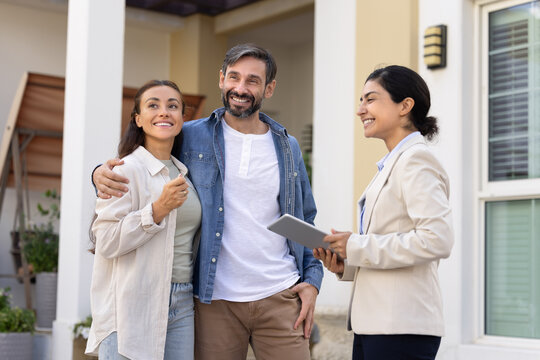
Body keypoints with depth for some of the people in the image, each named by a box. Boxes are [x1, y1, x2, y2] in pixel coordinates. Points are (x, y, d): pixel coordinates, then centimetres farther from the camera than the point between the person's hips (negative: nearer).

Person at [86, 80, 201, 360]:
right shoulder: (126, 169, -6)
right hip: (132, 309, -6)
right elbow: (106, 243, -15)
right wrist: (158, 210, -21)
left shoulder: (184, 174, 15)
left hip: (181, 305, 6)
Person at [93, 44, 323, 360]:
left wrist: (312, 279, 5)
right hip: (215, 301, -1)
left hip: (280, 298, 2)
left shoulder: (288, 148, 10)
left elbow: (306, 221, 17)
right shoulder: (191, 138, 3)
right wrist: (102, 174, -13)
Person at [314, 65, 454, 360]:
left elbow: (437, 239, -21)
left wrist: (358, 247, -15)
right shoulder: (391, 164, 19)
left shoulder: (416, 160, -9)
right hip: (375, 325, 9)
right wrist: (344, 265, 6)